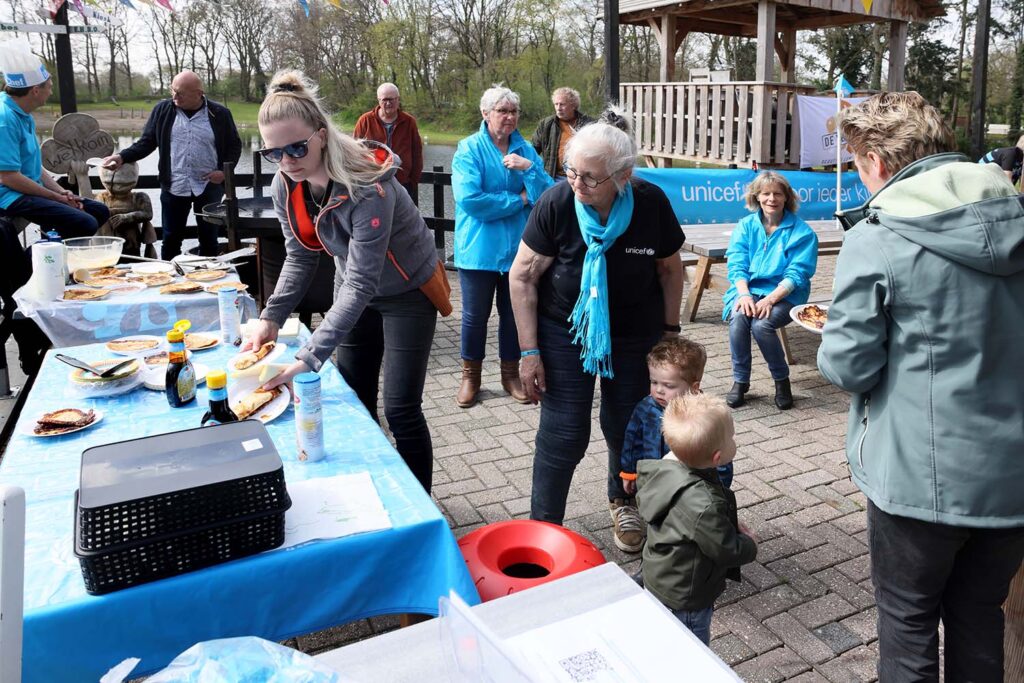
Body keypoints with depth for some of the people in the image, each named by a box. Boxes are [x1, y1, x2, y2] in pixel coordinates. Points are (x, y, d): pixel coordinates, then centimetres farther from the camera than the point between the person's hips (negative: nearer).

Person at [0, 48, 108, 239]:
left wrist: (62, 192, 5)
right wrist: (57, 198, -14)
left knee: (100, 211, 11)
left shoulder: (23, 114, 13)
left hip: (32, 190, 10)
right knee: (85, 224, -26)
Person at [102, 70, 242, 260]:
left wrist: (224, 171, -6)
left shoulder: (219, 114, -2)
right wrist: (122, 157, -8)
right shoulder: (163, 110, 2)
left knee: (209, 238, 9)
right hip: (173, 187, 1)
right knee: (171, 239, 7)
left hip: (208, 187, -1)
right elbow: (147, 142, 6)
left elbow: (234, 145, 6)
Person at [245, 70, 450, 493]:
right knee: (354, 401, 11)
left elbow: (361, 284, -37)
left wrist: (310, 358, -43)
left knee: (400, 409, -5)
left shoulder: (367, 187, -34)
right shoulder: (286, 185, -13)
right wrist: (271, 319, -17)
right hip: (354, 288, 6)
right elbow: (300, 257, -3)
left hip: (407, 291, -6)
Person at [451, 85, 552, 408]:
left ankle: (510, 373, 30)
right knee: (475, 315, 8)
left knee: (514, 313, 13)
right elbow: (469, 199, -20)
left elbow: (546, 197, -4)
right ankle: (470, 375, 26)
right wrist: (519, 200, -12)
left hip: (517, 247, 3)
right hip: (479, 247, -3)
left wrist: (529, 168, -20)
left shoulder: (526, 150, 4)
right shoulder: (469, 149, -7)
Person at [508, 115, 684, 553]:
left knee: (626, 426, 13)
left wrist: (670, 329, 6)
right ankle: (544, 525, 16)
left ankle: (621, 501, 42)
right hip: (566, 332, -1)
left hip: (634, 335, 2)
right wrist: (529, 351, -13)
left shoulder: (651, 204, -17)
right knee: (563, 433, -3)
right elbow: (522, 276, -13)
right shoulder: (556, 203, -21)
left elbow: (670, 269, 1)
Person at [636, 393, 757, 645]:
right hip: (684, 600, -8)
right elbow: (729, 551, -26)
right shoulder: (704, 506, -39)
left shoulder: (668, 470, -12)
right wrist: (750, 544, -4)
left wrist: (732, 526, -1)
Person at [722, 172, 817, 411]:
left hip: (784, 295, -2)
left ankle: (782, 380, -7)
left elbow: (797, 274, -8)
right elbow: (736, 265, 0)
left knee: (761, 324, -32)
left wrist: (770, 299, -23)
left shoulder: (802, 232, 0)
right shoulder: (745, 227, 8)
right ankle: (740, 381, -13)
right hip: (748, 289, 3)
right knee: (738, 318, -30)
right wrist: (744, 294, -19)